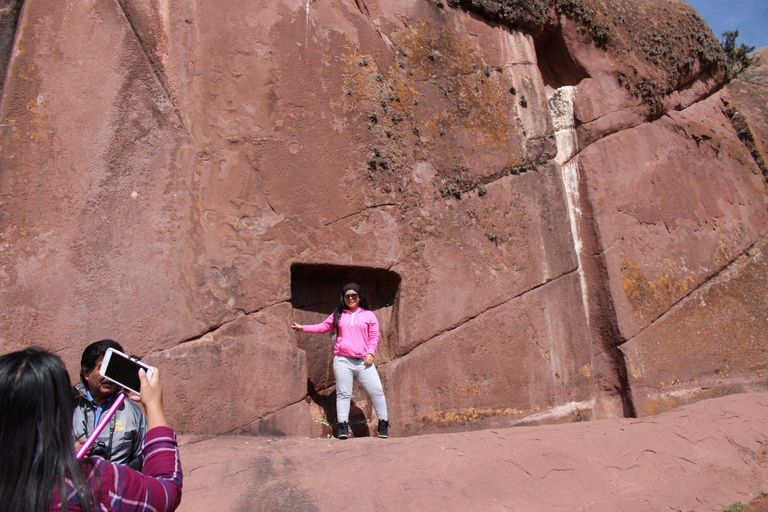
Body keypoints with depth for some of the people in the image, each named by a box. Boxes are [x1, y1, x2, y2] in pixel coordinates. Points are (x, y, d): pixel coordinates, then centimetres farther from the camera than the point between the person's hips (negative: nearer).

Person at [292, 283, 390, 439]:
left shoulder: (368, 315, 11)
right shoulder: (338, 315, 14)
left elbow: (374, 336, 8)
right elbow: (323, 327, 20)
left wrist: (370, 352, -6)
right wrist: (303, 327, 17)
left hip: (363, 361, 0)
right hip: (342, 361, 1)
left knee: (377, 390, -4)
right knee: (343, 393, 2)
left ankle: (383, 423, 9)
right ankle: (343, 426, 7)